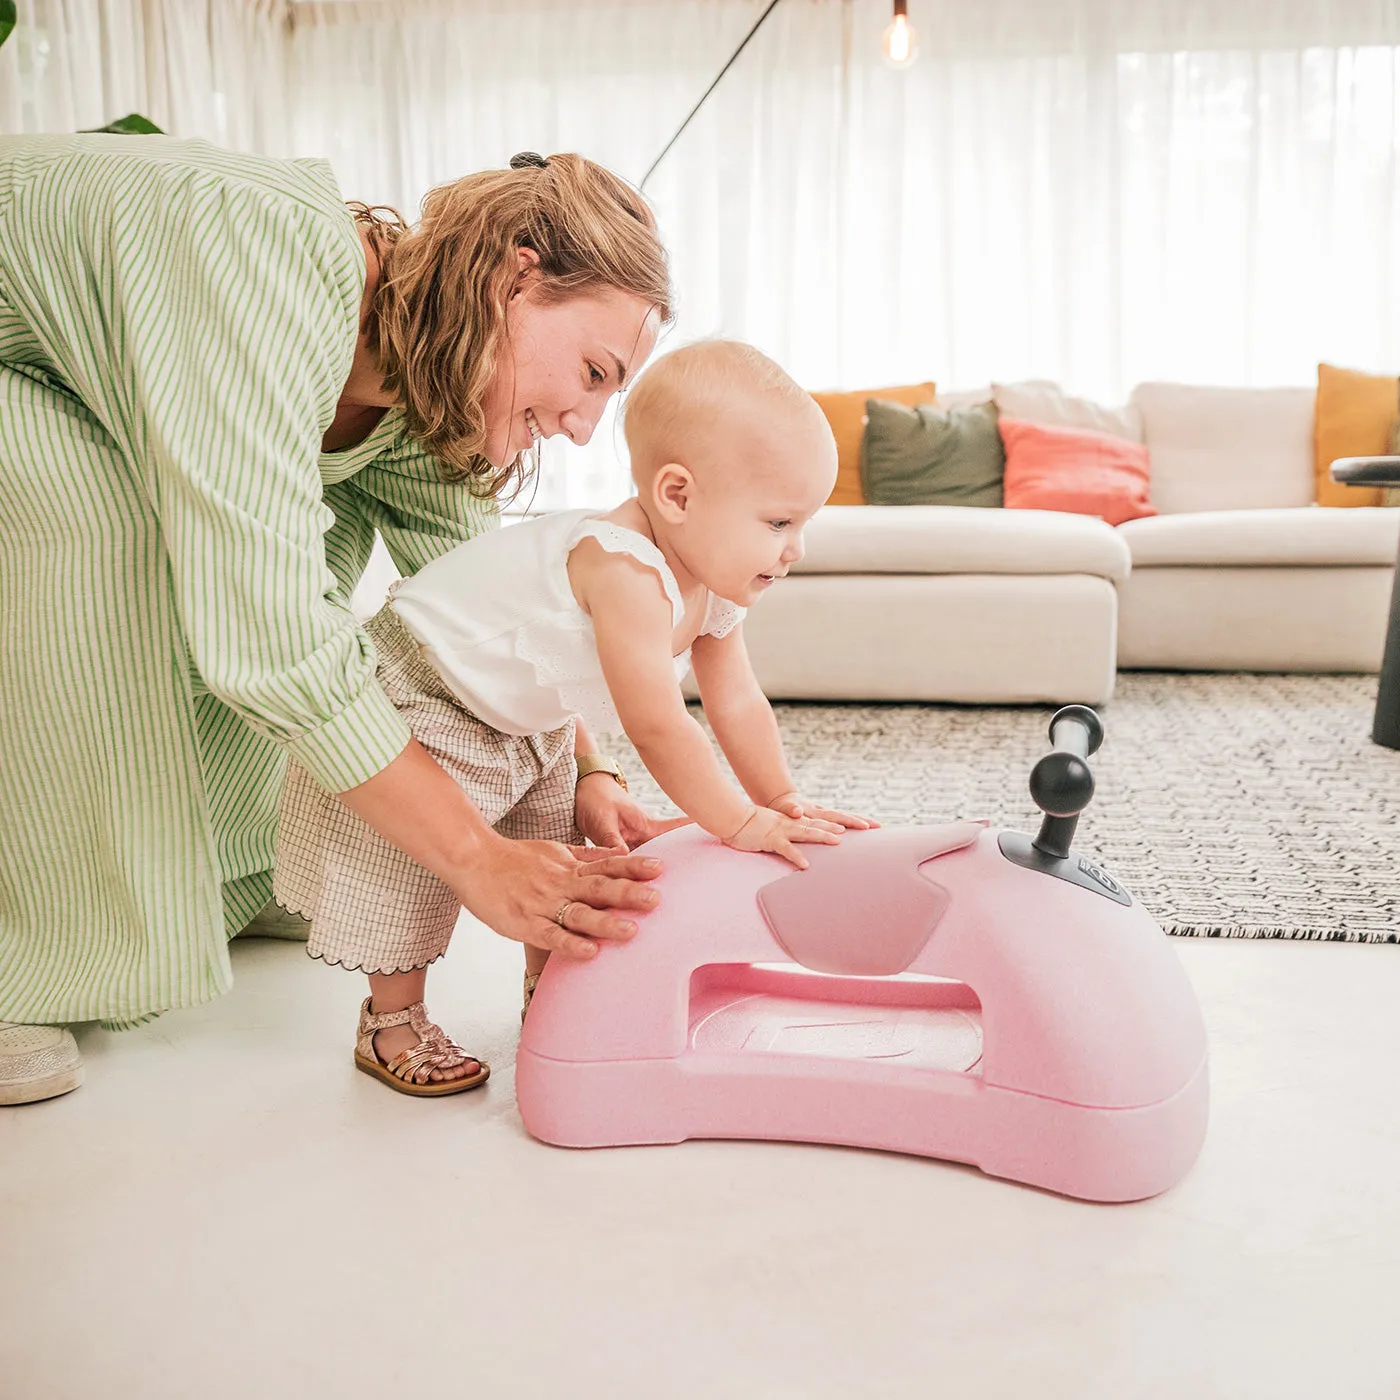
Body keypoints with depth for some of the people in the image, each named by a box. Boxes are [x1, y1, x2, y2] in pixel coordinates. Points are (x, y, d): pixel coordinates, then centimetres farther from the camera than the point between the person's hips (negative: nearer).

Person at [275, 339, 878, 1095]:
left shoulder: (712, 588, -11)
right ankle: (391, 1021, 13)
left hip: (528, 720, 10)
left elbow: (738, 704, -2)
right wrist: (743, 823, -34)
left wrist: (780, 798, -8)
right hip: (423, 696, -10)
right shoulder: (627, 573, -42)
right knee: (416, 856, -6)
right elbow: (657, 726, -41)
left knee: (553, 846, 17)